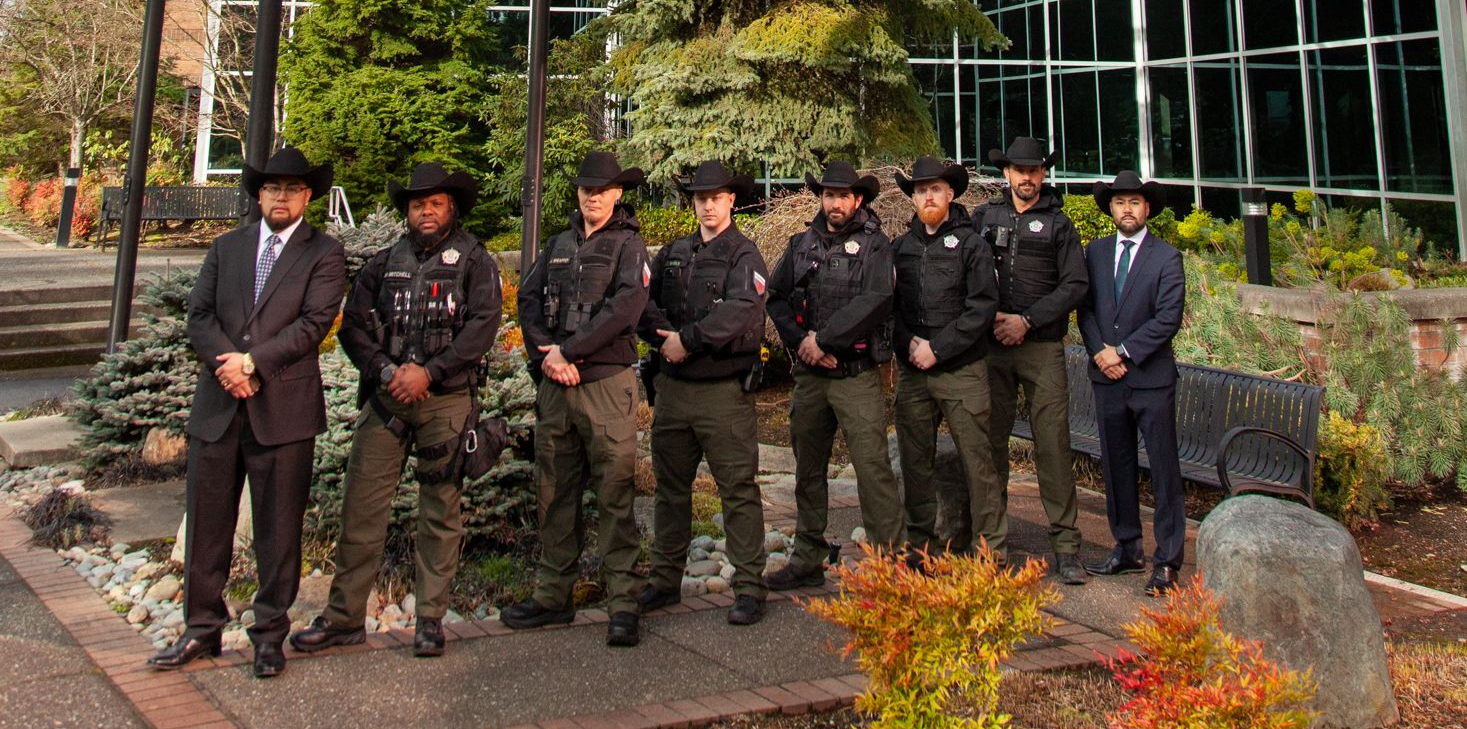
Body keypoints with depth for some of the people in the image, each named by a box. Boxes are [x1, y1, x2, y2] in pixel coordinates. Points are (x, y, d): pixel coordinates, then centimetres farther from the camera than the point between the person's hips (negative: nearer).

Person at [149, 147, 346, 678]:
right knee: (206, 523, 9)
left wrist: (253, 362, -15)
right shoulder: (226, 248, 16)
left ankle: (270, 634, 16)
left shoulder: (324, 253, 3)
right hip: (217, 406, 4)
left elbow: (314, 323, -9)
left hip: (283, 409, -4)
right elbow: (199, 314, 7)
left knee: (278, 529, 4)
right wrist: (229, 365, -10)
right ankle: (202, 629, 22)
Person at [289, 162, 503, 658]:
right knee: (361, 506, 0)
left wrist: (429, 373, -13)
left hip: (446, 399, -2)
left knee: (440, 513, 3)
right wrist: (388, 371, -7)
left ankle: (430, 618, 12)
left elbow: (482, 326, -6)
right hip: (385, 397, 3)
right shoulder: (384, 263, 14)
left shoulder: (474, 261, 5)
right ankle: (344, 617, 9)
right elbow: (352, 326, 9)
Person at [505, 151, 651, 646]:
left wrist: (568, 351, -14)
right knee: (554, 492, 10)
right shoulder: (558, 246, 18)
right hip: (554, 384, 6)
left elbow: (626, 308, -12)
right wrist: (544, 354, -8)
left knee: (614, 494, -5)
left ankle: (623, 604, 1)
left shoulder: (628, 244, 2)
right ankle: (553, 596, 21)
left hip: (607, 381, -5)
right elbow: (528, 300, 9)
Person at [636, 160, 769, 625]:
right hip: (674, 386, 6)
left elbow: (740, 311, -19)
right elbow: (644, 300, 6)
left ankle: (749, 587, 6)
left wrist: (687, 339, -18)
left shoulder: (744, 255, -3)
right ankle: (664, 580, 25)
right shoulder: (673, 253, 15)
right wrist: (664, 338, -11)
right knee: (670, 487, 14)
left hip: (724, 390, -6)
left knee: (738, 490, -2)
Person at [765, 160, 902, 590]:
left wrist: (823, 338, -15)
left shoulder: (874, 244, -1)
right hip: (809, 376, 5)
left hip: (857, 374, -5)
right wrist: (800, 342, -5)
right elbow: (775, 298, 10)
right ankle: (808, 561, 22)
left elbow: (876, 300, -14)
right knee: (808, 469, 11)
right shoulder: (802, 244, 12)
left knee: (873, 467, -10)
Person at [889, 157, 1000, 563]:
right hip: (912, 373, 4)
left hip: (962, 372, -4)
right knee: (914, 461, 9)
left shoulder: (970, 244, 1)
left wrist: (937, 348, -11)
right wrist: (908, 343, -7)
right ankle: (920, 543, 21)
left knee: (977, 461, -4)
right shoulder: (900, 247, 12)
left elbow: (982, 307, -6)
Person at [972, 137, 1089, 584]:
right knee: (990, 442, 3)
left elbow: (1075, 285, 1)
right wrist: (988, 320, -6)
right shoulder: (983, 217, 12)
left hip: (1042, 347, -1)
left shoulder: (1058, 224, 8)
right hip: (990, 347, 2)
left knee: (1053, 445, -5)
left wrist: (1027, 321, -9)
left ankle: (1066, 546, 2)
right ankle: (991, 543, 11)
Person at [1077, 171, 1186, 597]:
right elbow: (1085, 308, 8)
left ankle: (1167, 561, 6)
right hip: (1107, 377, 4)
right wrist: (1099, 352, -8)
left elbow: (1169, 318, -10)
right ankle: (1126, 550, 22)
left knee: (1164, 470, 0)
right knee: (1115, 467, 10)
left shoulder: (1166, 257, -2)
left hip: (1152, 378, -4)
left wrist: (1123, 351, -13)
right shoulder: (1095, 252, 11)